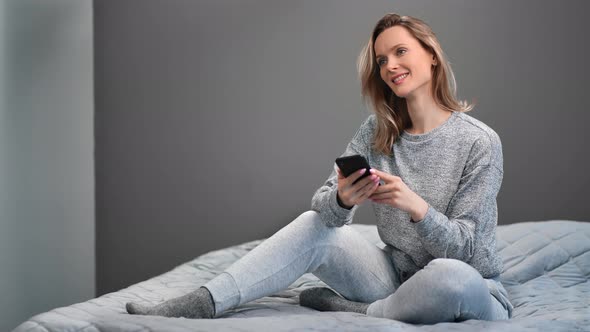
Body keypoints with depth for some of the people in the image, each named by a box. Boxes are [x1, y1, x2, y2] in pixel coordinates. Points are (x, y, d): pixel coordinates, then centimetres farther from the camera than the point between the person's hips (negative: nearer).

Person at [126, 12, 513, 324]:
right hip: (396, 276, 4)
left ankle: (352, 311, -14)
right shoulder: (377, 132, 2)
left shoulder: (480, 142, -14)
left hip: (470, 289, -4)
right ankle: (205, 302, -20)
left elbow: (465, 248, -14)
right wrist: (341, 199, -31)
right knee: (313, 225, -11)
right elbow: (324, 207, -6)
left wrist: (418, 206, -34)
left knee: (453, 277, -38)